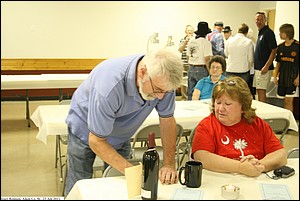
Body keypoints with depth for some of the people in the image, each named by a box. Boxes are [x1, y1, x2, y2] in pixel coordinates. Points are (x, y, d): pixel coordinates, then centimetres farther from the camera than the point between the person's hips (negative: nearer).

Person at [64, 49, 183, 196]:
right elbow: (96, 141, -30)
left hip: (120, 135, 4)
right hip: (86, 132, -4)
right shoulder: (109, 86, -40)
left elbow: (167, 119, -11)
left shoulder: (163, 80, -25)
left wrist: (169, 164, -19)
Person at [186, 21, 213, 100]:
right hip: (201, 69, -6)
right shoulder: (206, 42, -11)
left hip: (191, 70, 6)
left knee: (190, 93, 12)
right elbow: (207, 59, -16)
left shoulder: (191, 41, 9)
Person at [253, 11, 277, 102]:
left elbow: (274, 51, -17)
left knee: (261, 91, -8)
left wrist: (266, 66, -22)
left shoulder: (268, 32, -12)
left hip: (264, 69, -9)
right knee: (259, 91, 13)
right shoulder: (260, 32, 16)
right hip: (258, 67, 9)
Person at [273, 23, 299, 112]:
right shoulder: (280, 47, 7)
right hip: (282, 78, 5)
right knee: (284, 101, 10)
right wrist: (275, 76, 8)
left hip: (292, 78, -5)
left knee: (289, 100, -5)